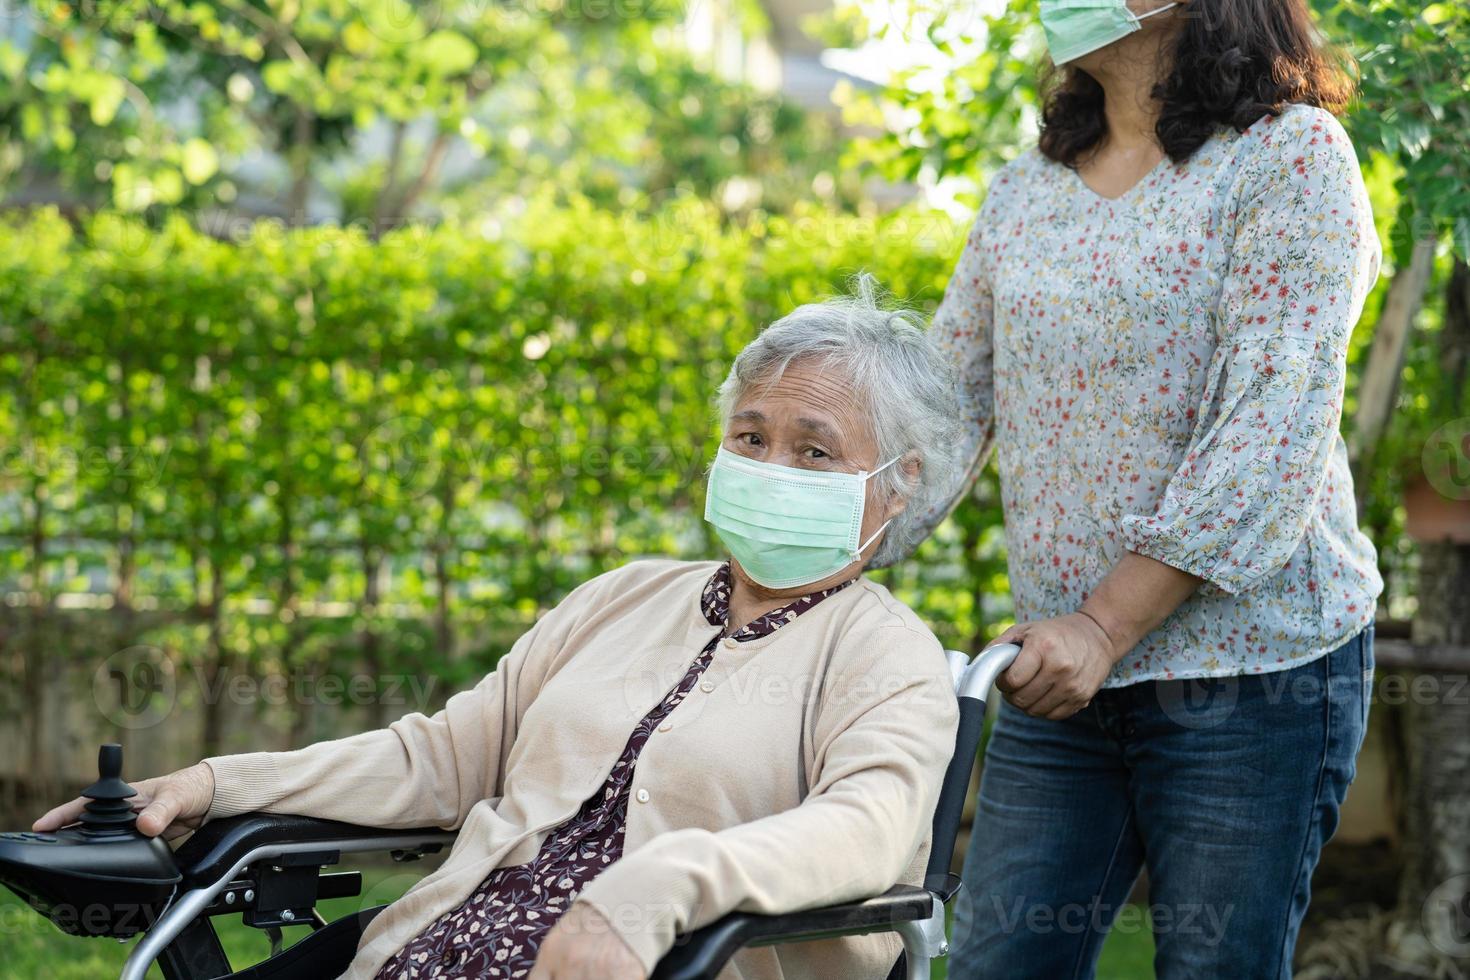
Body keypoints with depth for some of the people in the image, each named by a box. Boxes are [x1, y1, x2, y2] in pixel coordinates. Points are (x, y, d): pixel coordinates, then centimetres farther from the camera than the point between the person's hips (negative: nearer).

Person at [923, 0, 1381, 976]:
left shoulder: (1289, 154, -5)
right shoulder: (1026, 191, 14)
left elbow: (1275, 429, -14)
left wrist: (1107, 625, -20)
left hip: (1251, 663, -6)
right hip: (1064, 675, 6)